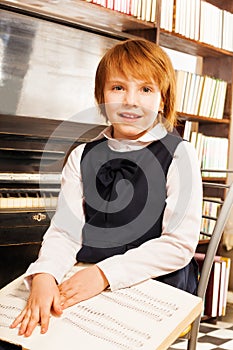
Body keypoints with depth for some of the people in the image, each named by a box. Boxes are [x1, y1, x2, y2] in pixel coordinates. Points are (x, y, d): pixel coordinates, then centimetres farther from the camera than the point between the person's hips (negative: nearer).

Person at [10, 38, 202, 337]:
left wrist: (104, 274, -18)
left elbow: (180, 244, -11)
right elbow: (65, 231, 0)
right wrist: (43, 276, -21)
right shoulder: (83, 156, 7)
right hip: (84, 285, 3)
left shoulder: (178, 155, -6)